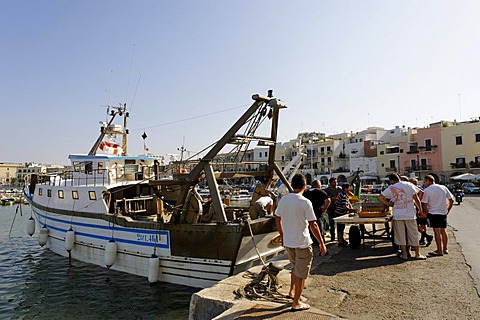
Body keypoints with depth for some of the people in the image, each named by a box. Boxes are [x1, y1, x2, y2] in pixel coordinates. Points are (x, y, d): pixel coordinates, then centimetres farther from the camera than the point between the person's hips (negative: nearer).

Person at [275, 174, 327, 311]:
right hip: (302, 243, -6)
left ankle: (292, 291, 38)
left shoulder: (283, 200, -1)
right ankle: (296, 303, 21)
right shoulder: (305, 202, -19)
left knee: (295, 266, 28)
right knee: (301, 273, 10)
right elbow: (313, 225, -18)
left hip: (287, 242, 6)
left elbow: (277, 219, 9)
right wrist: (321, 243, -9)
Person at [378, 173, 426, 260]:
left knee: (401, 235, 8)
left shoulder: (390, 188, -1)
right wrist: (420, 210, 12)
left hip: (398, 215, 0)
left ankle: (404, 255, 14)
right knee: (413, 234, 11)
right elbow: (416, 199, 0)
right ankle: (417, 254, 19)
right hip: (410, 214, 1)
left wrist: (389, 204, 3)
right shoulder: (408, 185, -1)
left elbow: (380, 197, -8)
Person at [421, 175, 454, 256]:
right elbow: (451, 200, 7)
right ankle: (445, 249, 24)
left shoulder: (426, 190, -10)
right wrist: (448, 210, 16)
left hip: (433, 213, -5)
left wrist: (426, 214, 1)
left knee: (436, 231, -1)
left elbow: (424, 205, -11)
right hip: (443, 212, 5)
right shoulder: (443, 188, 5)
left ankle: (439, 250, 2)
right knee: (443, 231, 15)